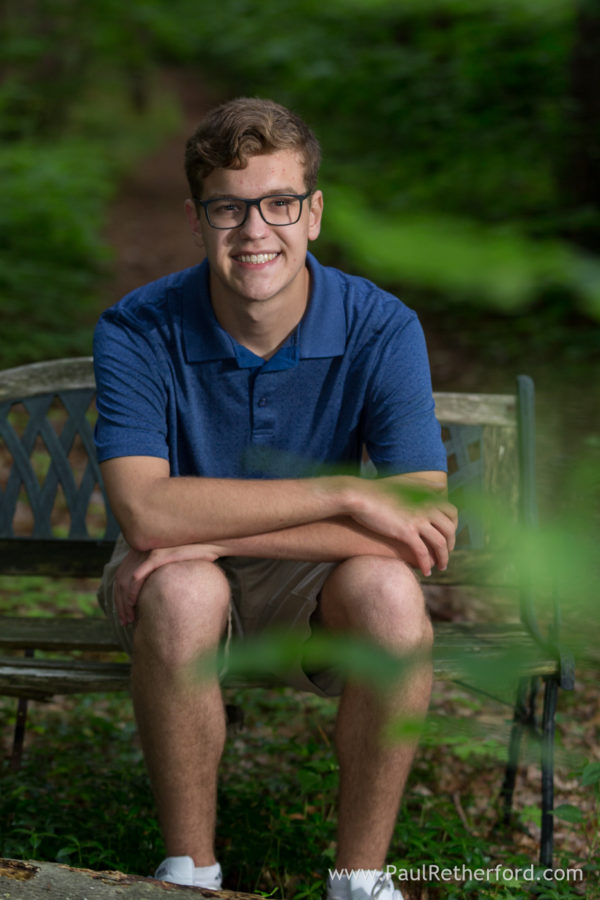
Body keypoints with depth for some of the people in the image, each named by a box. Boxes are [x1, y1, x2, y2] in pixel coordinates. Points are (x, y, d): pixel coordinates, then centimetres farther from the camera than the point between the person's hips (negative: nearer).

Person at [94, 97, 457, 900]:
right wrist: (344, 494, -33)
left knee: (386, 589, -32)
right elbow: (146, 510, -29)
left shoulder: (381, 328, -16)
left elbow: (424, 530, -24)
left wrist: (211, 531, -29)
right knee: (181, 592, -35)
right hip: (184, 584, 0)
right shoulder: (136, 334, -16)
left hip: (314, 590, 1)